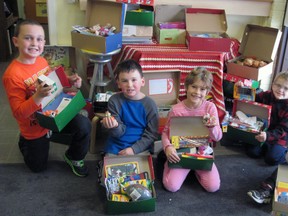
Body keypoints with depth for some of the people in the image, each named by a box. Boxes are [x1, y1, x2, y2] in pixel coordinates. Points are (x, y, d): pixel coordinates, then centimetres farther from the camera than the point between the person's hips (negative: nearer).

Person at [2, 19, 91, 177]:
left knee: (84, 125, -20)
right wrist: (38, 96, -44)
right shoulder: (12, 75, -29)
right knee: (38, 168, 14)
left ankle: (74, 158, 9)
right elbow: (18, 113, -28)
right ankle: (24, 142, 45)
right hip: (34, 129, -4)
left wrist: (69, 81, -8)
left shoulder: (42, 61, -8)